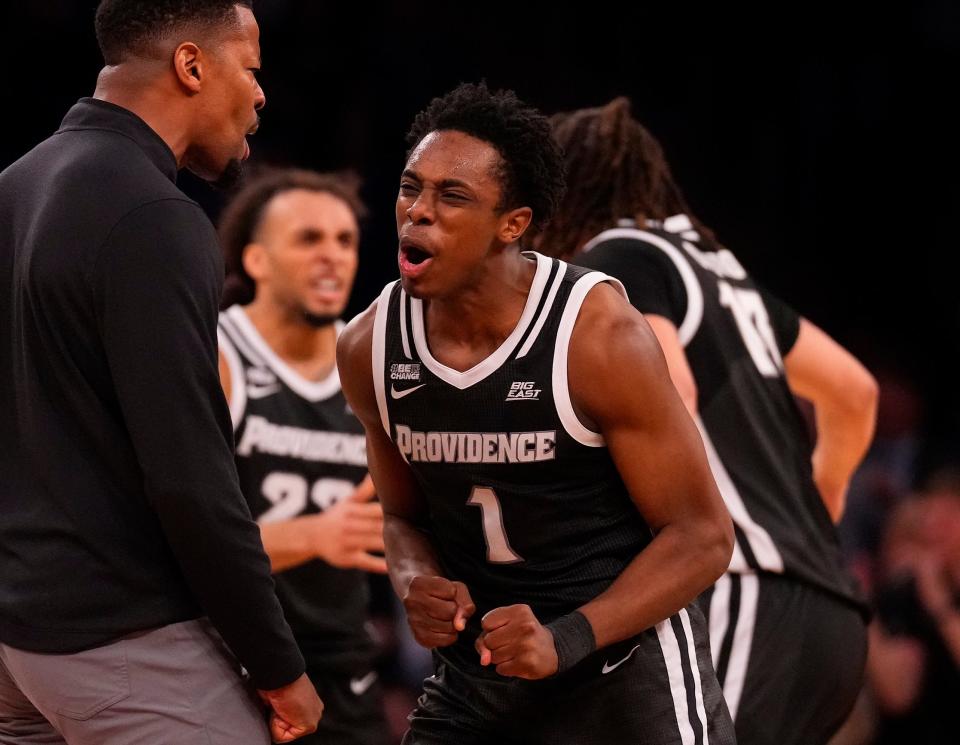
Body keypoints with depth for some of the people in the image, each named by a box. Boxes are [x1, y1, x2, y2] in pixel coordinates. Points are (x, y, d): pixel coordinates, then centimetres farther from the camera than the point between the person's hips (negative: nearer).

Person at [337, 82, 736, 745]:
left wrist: (566, 639, -26)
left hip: (624, 657, -4)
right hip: (476, 668, 4)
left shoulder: (599, 335, -18)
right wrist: (417, 587, -11)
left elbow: (701, 535, -14)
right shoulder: (371, 349, -4)